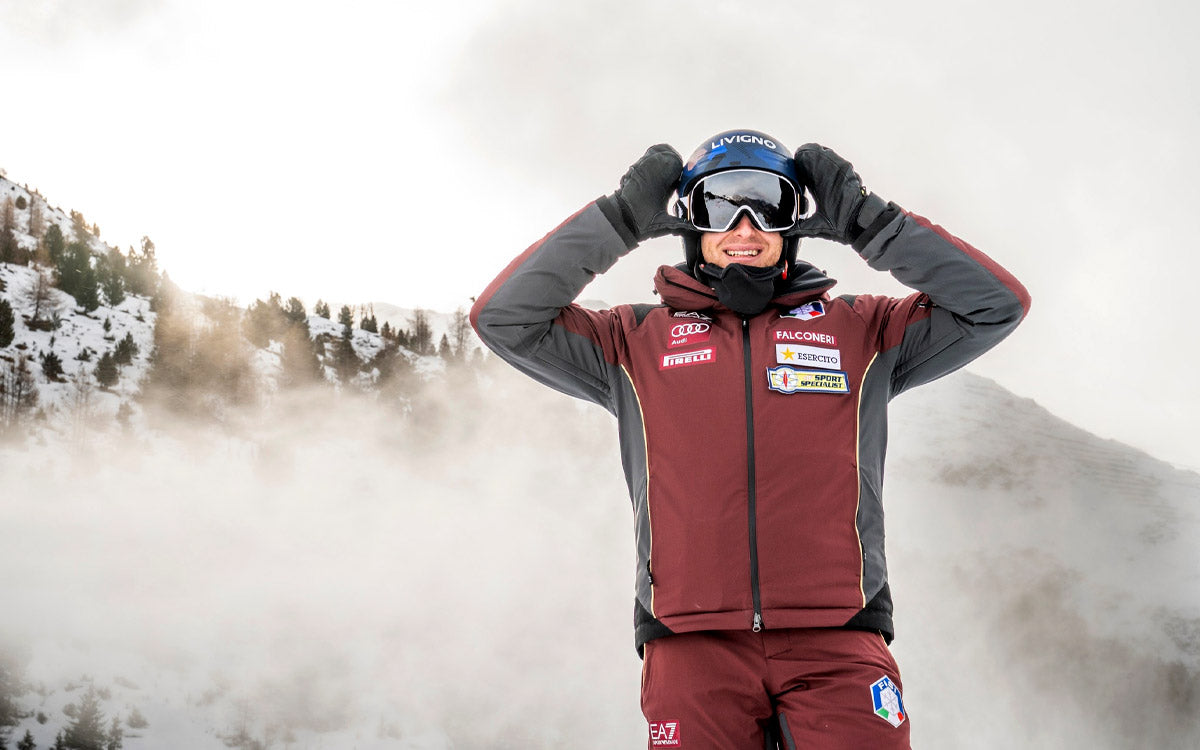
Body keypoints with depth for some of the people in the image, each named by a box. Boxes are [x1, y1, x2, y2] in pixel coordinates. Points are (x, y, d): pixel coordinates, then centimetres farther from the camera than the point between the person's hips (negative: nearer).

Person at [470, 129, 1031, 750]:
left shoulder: (859, 331, 18)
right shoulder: (638, 343, 18)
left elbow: (996, 305, 14)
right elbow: (503, 318, 12)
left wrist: (866, 220, 10)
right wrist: (617, 221, 8)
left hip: (835, 642, 0)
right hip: (693, 646, 0)